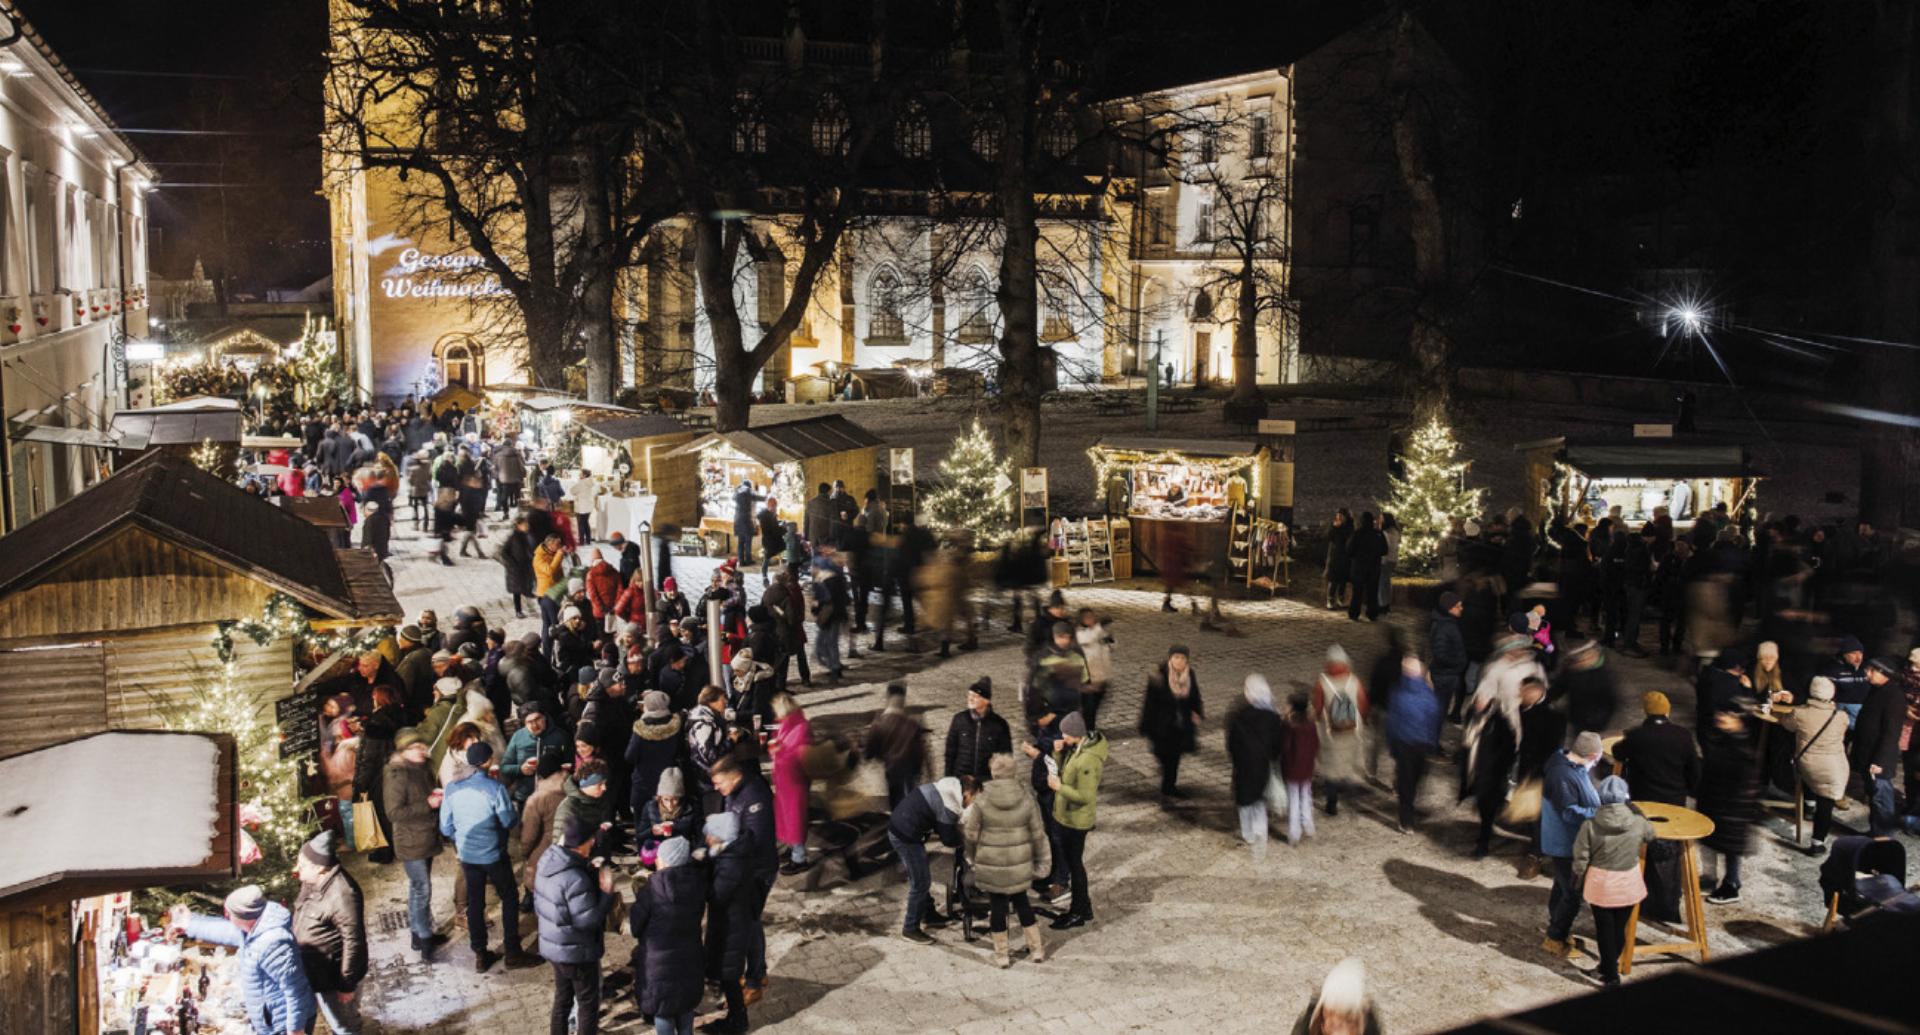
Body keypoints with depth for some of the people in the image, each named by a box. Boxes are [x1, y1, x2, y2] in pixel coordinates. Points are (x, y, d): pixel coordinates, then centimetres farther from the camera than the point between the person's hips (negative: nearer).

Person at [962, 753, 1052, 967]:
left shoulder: (982, 800, -13)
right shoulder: (1026, 798, -7)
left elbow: (971, 834, -7)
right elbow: (1037, 833, -1)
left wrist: (972, 856, 11)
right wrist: (1041, 860, 12)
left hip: (991, 863, -2)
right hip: (1019, 863, 2)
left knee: (997, 905, 11)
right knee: (1022, 902, 20)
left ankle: (1001, 954, 19)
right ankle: (1036, 948, 25)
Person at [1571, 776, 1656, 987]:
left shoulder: (1590, 826, -17)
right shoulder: (1637, 823, -13)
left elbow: (1580, 860, -10)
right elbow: (1650, 836, 12)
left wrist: (1578, 881, 8)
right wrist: (1634, 809, 18)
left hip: (1600, 885, -2)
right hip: (1628, 885, 2)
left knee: (1605, 929, 11)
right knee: (1620, 927, 19)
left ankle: (1610, 974, 15)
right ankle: (1610, 965, 36)